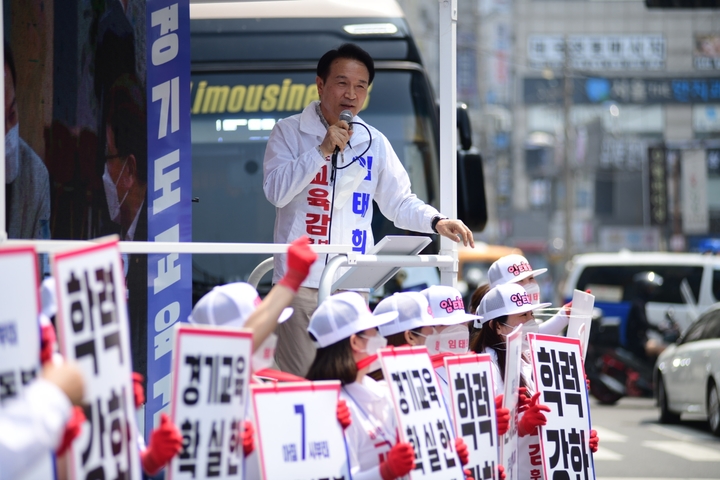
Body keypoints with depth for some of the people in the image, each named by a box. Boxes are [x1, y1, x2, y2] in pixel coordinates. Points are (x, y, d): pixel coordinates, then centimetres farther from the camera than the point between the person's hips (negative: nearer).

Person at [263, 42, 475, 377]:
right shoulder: (289, 133, 1)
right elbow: (276, 191, -11)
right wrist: (323, 149, -15)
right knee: (301, 383, -6)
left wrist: (435, 222, -3)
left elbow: (399, 202, 15)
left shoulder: (374, 144, 12)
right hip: (302, 281, -3)